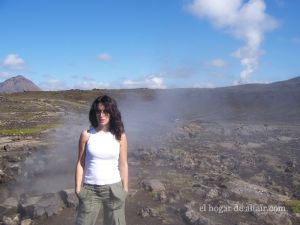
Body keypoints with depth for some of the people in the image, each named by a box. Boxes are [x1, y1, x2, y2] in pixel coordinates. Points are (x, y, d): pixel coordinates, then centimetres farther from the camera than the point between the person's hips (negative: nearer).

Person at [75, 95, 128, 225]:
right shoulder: (86, 135, -6)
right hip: (90, 189, 0)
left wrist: (125, 189, 3)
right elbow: (80, 163, -2)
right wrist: (78, 188, -2)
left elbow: (123, 165, 1)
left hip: (113, 189, 1)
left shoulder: (120, 136, -5)